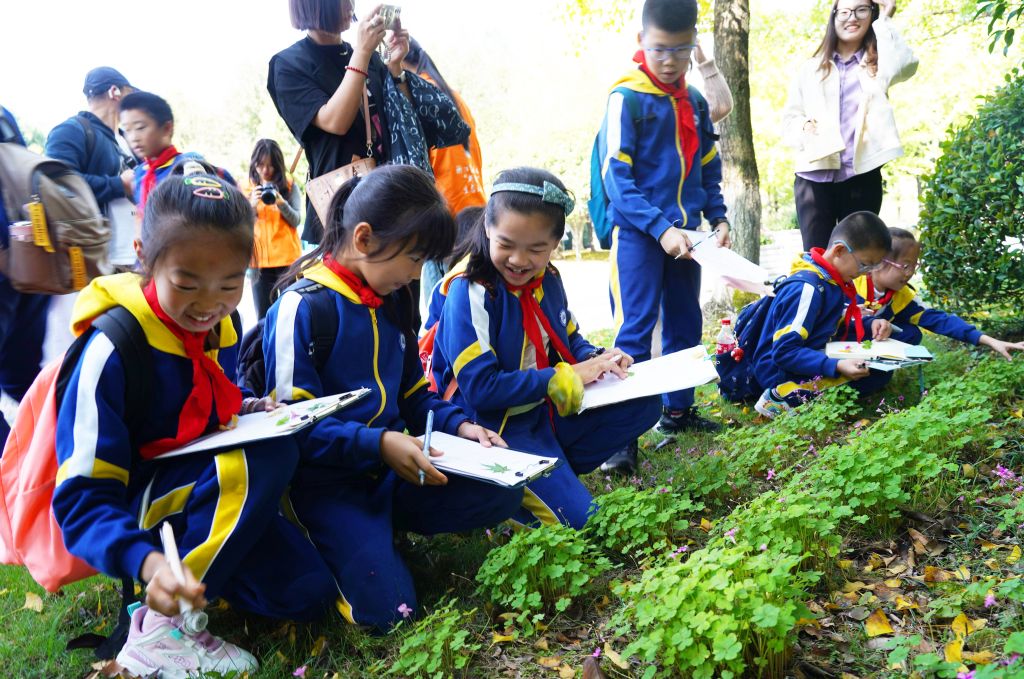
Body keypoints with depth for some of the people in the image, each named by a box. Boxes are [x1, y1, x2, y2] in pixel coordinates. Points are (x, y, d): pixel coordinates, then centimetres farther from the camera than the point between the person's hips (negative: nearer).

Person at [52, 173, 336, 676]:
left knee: (308, 591, -13)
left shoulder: (220, 328, -1)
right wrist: (145, 560, -42)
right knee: (268, 455, -32)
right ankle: (160, 627, -20)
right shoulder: (112, 349, -22)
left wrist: (255, 411, -6)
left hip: (212, 489, 6)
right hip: (133, 511, -6)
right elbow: (84, 498, -24)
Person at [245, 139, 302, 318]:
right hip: (259, 260, 1)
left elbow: (295, 220, -4)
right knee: (263, 316, 2)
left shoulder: (290, 186, 3)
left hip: (287, 258, -1)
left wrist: (281, 203, -21)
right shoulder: (247, 188, 7)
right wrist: (252, 205, -16)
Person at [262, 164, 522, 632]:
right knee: (387, 608, -22)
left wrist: (457, 425, 0)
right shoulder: (303, 306, -13)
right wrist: (377, 444, -27)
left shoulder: (392, 302, 11)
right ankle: (339, 536, 7)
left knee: (501, 493, -10)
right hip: (326, 480, -7)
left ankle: (378, 525, 1)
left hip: (390, 470, 7)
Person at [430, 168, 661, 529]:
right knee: (578, 518, -19)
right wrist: (567, 376, -20)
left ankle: (554, 469, -1)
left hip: (548, 412, 8)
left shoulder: (547, 280, 3)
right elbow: (481, 389, -24)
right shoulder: (470, 293, -19)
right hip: (497, 428, -8)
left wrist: (596, 359, -5)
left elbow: (569, 339, 19)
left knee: (644, 403, -1)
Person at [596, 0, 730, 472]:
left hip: (683, 234, 7)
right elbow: (616, 177, -15)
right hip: (638, 233, -7)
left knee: (685, 323, 14)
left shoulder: (695, 102, 10)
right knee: (634, 330, -9)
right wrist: (660, 228, -21)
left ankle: (678, 410, 29)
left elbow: (708, 168, 18)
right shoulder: (626, 97, -9)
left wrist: (718, 218, 5)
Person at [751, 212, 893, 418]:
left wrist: (870, 324, -2)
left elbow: (837, 326, 17)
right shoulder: (807, 289, -24)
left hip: (809, 359, 10)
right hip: (782, 372, -10)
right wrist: (836, 366, -35)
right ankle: (784, 395, -13)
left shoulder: (832, 280, 5)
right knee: (871, 374, -21)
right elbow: (784, 352, -27)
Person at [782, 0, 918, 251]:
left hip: (861, 176, 0)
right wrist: (804, 126, -10)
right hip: (815, 176, 0)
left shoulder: (878, 65, 13)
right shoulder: (811, 68, 16)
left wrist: (885, 21, -3)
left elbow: (905, 66, -11)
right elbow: (790, 118, 13)